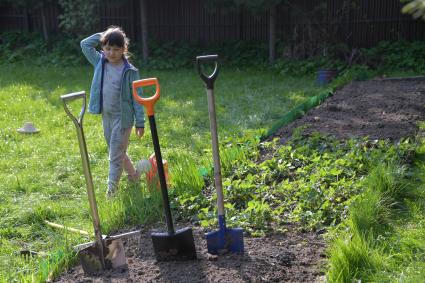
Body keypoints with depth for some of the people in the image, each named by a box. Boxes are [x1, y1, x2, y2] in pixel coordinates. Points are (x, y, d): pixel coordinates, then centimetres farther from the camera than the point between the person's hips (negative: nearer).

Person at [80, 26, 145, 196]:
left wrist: (140, 123, -11)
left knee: (116, 155, -3)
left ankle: (111, 190, 4)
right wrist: (102, 35, -1)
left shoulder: (130, 71, -14)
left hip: (122, 117, -6)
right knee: (116, 152, 20)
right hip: (106, 115, 6)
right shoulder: (100, 62, 0)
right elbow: (84, 44, 7)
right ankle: (134, 175, 40)